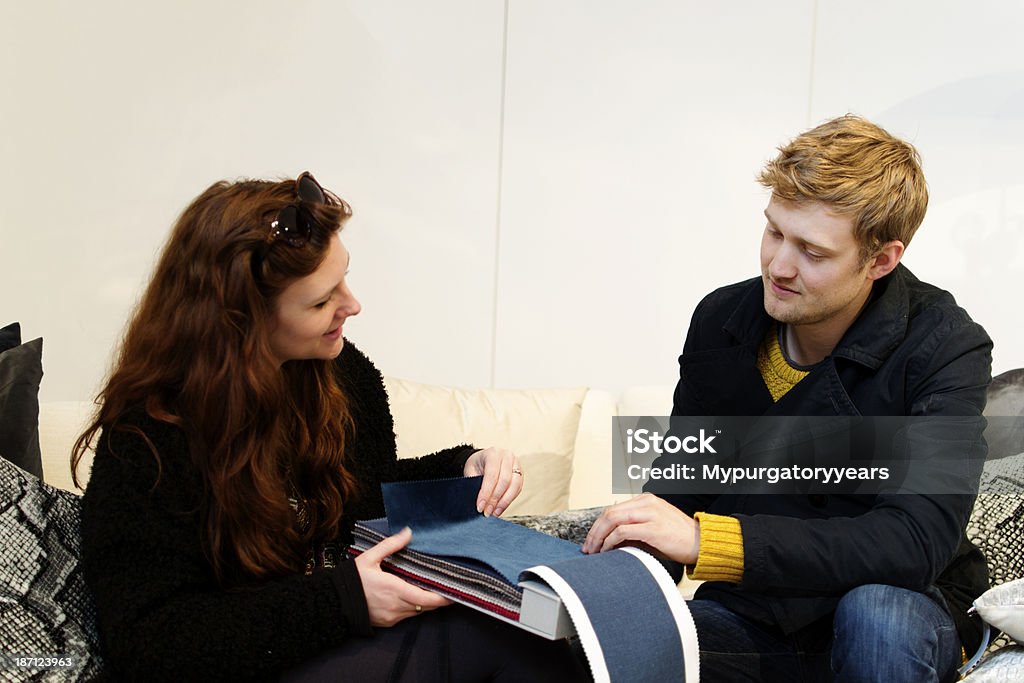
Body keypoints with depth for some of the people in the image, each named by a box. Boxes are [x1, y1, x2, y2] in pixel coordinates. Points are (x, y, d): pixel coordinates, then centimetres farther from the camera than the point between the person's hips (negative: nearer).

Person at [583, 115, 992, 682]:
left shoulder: (945, 351, -18)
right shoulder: (720, 320, -3)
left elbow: (916, 541, -30)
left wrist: (704, 539, -37)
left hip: (906, 616, -1)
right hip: (752, 611, 2)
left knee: (877, 612, -36)